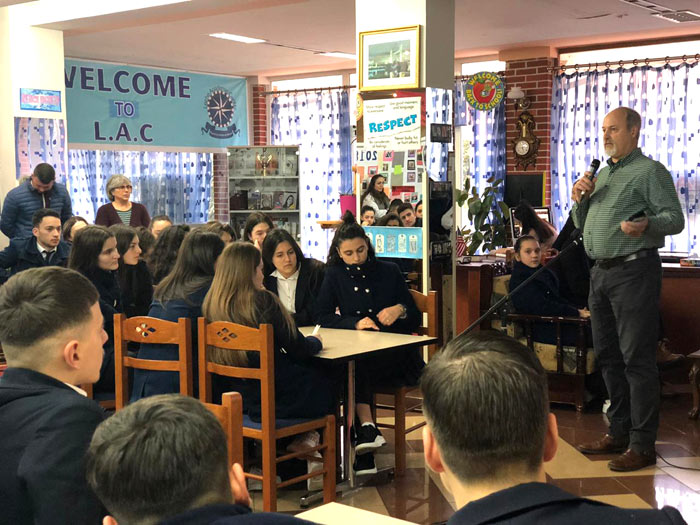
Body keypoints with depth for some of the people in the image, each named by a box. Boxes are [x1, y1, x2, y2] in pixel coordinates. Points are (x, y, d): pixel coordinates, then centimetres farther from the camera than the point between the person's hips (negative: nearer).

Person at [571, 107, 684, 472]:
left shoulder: (650, 171, -2)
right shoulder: (601, 174, 21)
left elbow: (675, 218, -11)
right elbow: (582, 225, 24)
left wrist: (646, 224, -31)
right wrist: (579, 200, 5)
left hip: (634, 270, -8)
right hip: (601, 273, 8)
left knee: (637, 357, -8)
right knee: (607, 355, 12)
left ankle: (642, 444, -3)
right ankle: (619, 432, 23)